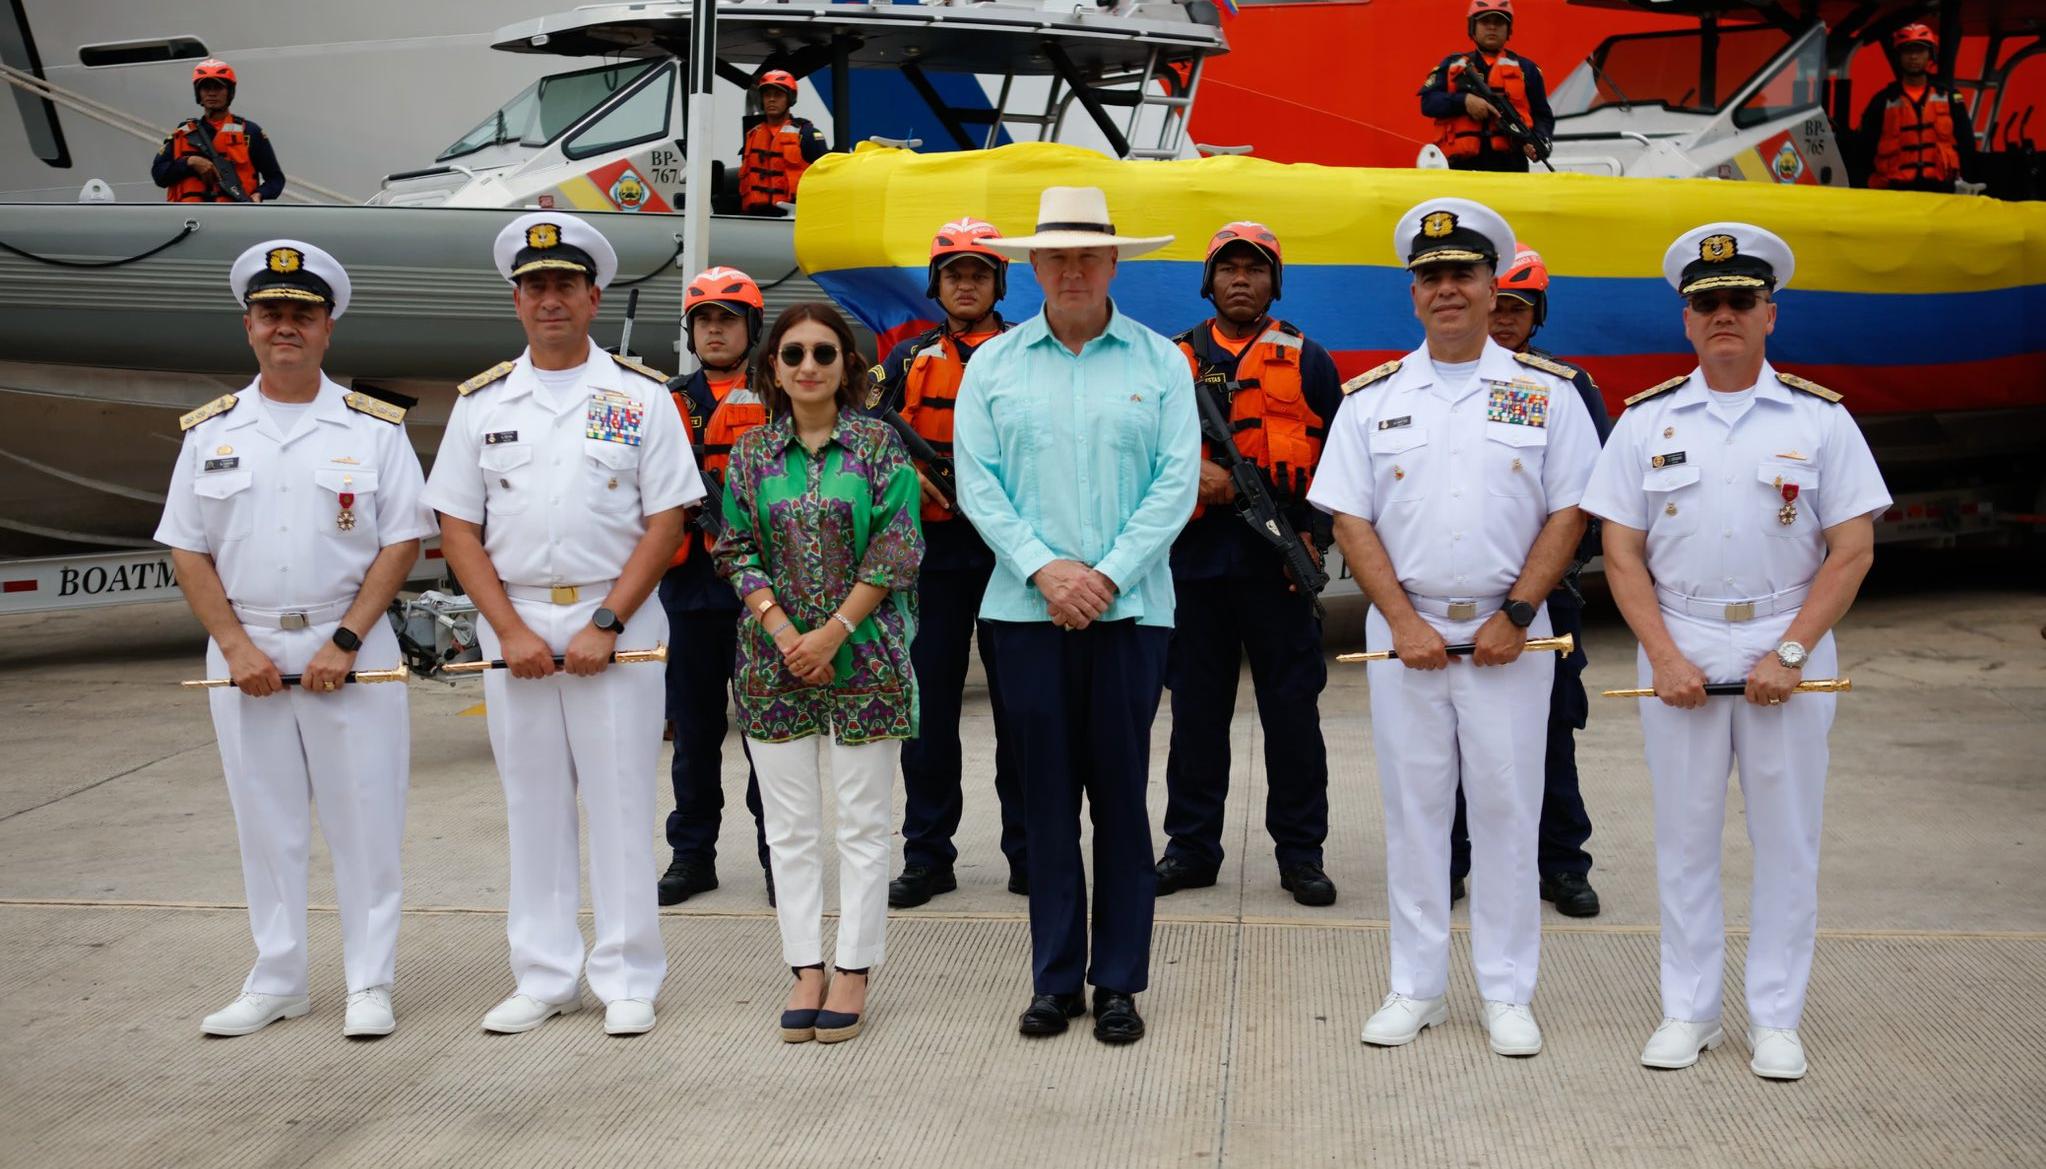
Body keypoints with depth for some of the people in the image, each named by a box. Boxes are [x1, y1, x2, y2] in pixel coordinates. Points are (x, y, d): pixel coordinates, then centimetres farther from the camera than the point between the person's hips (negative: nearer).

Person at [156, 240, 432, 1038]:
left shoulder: (373, 428, 2)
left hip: (349, 647, -2)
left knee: (363, 820, 0)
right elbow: (187, 548, 7)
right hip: (245, 651, 2)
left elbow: (401, 542, -2)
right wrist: (235, 645, -6)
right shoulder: (210, 432, 8)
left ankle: (369, 983, 10)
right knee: (265, 821, 9)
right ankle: (276, 981, 19)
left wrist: (345, 641, -12)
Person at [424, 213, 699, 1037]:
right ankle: (545, 978, 18)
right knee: (532, 805, 8)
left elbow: (666, 521, -3)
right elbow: (458, 527, 6)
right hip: (514, 621, 3)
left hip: (617, 622, -2)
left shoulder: (641, 397, 2)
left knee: (619, 803, 1)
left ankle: (628, 979, 11)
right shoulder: (481, 403, 8)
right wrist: (511, 630, -6)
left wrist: (605, 625, -11)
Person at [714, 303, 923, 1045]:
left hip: (863, 656, -2)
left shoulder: (879, 445, -1)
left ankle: (852, 970, 11)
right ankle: (806, 969, 16)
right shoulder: (752, 454, 6)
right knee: (791, 825, 7)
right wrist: (783, 631, -10)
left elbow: (897, 548, -7)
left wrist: (833, 633, -13)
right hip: (776, 659, 3)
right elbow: (738, 552, 4)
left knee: (862, 823, 3)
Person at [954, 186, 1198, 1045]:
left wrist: (1108, 575, -10)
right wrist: (1042, 568, -10)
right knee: (1047, 795, 5)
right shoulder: (993, 364, 9)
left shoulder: (1159, 361, 6)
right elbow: (977, 482, 3)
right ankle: (1055, 980, 14)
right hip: (1027, 609, 1)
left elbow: (1178, 481, -1)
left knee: (1121, 795, 2)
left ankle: (1118, 982, 11)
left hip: (1130, 609, -1)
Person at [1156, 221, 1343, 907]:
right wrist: (1191, 471, -11)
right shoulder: (1175, 360, 11)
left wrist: (1315, 534, -5)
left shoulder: (1307, 360, 8)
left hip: (1280, 562, -1)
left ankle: (1300, 851, 12)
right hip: (1195, 559, 2)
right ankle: (1192, 846, 17)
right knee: (1196, 708, 7)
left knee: (1292, 708, 2)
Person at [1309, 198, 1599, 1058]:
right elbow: (1351, 519, 3)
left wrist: (1516, 615, -9)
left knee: (1506, 811, 3)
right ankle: (1415, 988, 17)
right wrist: (1404, 622, -7)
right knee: (1412, 810, 6)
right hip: (1406, 632, 1)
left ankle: (1507, 994, 14)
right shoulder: (1372, 399, 6)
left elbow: (1568, 514, 1)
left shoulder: (1545, 394, 4)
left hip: (1507, 636, -1)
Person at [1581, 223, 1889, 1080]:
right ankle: (1688, 1013, 18)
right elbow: (1621, 552, 3)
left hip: (1787, 647, -1)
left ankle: (1776, 1019, 16)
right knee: (1684, 836, 6)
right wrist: (1664, 656, -8)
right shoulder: (1646, 421, 5)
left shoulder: (1820, 419, 2)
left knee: (1786, 839, 4)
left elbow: (1852, 550, -1)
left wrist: (1791, 653, -11)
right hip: (1678, 648, 1)